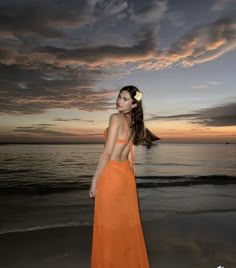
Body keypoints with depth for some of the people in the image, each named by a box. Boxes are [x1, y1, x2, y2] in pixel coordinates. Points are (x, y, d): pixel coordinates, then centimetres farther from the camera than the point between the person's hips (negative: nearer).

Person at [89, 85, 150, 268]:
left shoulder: (116, 118, -14)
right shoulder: (134, 123, 10)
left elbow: (107, 153, -17)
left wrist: (94, 180, -11)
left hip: (112, 174, -8)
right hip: (126, 174, 8)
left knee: (109, 225, 7)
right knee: (126, 222, 19)